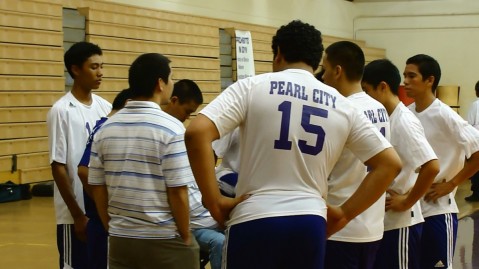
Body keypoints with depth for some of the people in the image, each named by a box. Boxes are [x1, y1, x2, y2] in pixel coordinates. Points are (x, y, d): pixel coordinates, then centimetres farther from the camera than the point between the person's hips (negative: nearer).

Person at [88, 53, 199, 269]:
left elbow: (97, 188, 6)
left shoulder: (106, 129, 4)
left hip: (121, 240, 5)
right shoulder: (170, 128, -13)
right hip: (165, 241, -5)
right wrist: (186, 237, -2)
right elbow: (178, 192, -14)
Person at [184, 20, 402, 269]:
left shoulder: (252, 87, 0)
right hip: (310, 223, 3)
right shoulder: (342, 106, 10)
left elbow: (196, 133, -13)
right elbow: (390, 163, 10)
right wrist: (345, 213, 10)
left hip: (255, 220, -3)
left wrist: (214, 202, -8)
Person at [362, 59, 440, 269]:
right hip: (383, 220, 9)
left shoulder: (404, 121, -16)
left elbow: (432, 166, -26)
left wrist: (407, 202, -18)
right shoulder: (387, 119, 9)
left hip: (401, 223, -9)